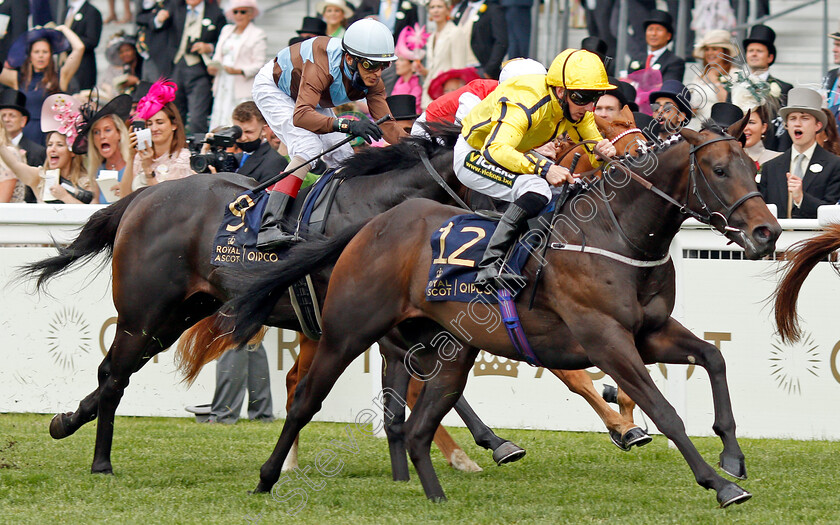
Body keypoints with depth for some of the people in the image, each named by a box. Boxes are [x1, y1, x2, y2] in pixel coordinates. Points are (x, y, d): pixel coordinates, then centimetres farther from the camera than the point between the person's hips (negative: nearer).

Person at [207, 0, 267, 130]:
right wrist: (213, 67, -1)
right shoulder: (226, 30, 20)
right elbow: (218, 55, 22)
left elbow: (259, 65, -5)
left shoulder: (258, 34, 1)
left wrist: (239, 71, -21)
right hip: (223, 85, 6)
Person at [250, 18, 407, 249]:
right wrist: (347, 125, -65)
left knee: (343, 156, -2)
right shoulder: (323, 66, -42)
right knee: (308, 148, -28)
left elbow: (387, 126, -22)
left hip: (309, 99, 8)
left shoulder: (372, 80, -21)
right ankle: (268, 226, -37)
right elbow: (300, 115, -54)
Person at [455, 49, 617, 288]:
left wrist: (603, 151, -23)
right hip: (473, 156, -9)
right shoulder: (525, 101, -35)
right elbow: (494, 149, -47)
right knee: (536, 189, -32)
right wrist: (543, 168, -56)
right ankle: (490, 264, -34)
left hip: (512, 156, 9)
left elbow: (592, 148, 2)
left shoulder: (577, 107, -10)